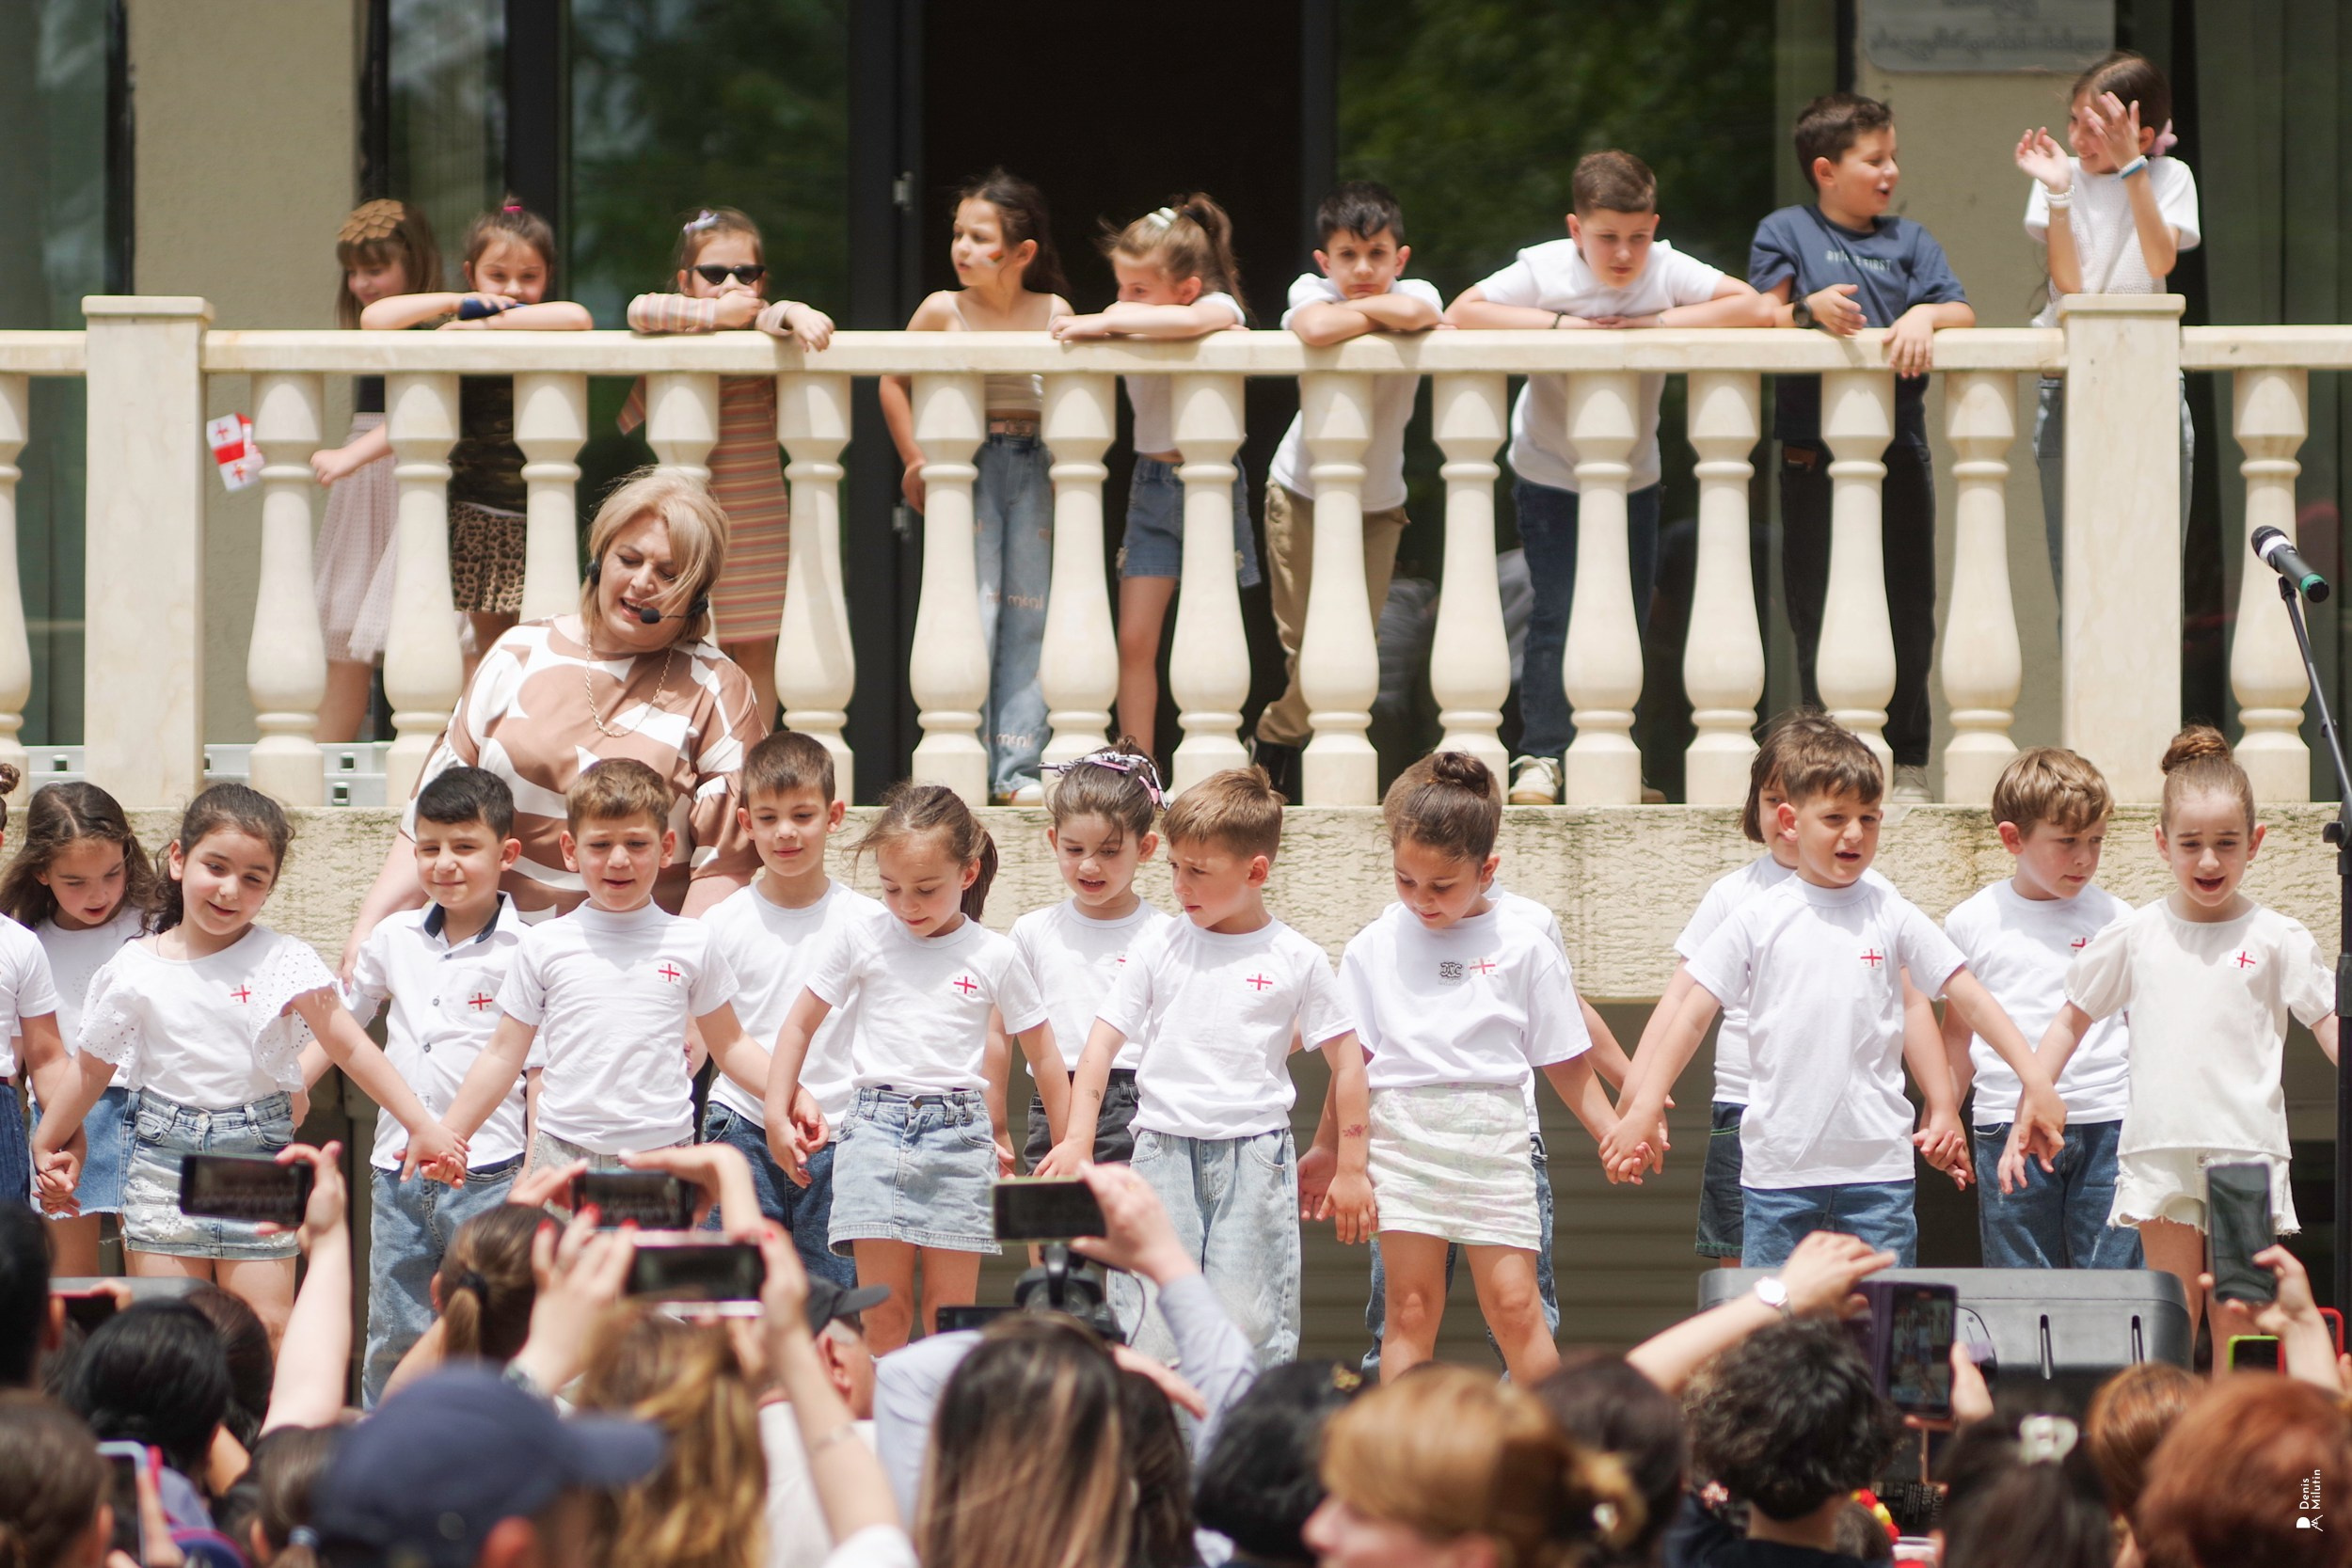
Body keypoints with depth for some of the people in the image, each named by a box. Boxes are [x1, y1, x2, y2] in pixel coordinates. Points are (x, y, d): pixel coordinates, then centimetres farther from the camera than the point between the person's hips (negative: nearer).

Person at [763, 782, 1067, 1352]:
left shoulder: (993, 956, 4)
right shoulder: (860, 940, 4)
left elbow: (1043, 1055, 12)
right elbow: (799, 1027, 11)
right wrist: (777, 1115, 3)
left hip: (960, 1132, 0)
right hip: (876, 1126, 0)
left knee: (950, 1313, 0)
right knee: (884, 1312, -5)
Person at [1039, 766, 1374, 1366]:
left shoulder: (1296, 960, 1)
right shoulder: (1158, 951, 5)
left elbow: (1347, 1063, 6)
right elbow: (1101, 1046, 6)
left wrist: (1351, 1171, 5)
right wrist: (1077, 1141, -5)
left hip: (1255, 1154, -2)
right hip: (1164, 1152, 2)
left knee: (1249, 1320, -3)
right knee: (1148, 1330, -3)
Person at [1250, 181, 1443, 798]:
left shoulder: (1416, 292, -11)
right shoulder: (1310, 289, -15)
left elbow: (1415, 314, -37)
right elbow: (1315, 329, -39)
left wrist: (1357, 307, -23)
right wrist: (1377, 316, -24)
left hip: (1378, 500, 2)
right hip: (1302, 492, -2)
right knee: (1306, 643, -5)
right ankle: (1278, 741, 18)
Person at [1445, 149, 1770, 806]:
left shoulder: (1667, 270, -14)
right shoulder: (1545, 271, -18)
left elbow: (1752, 307, -19)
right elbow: (1461, 313, -22)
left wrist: (1659, 321, -27)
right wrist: (1555, 323, -29)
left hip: (1633, 477, 3)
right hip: (1550, 478, -3)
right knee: (1556, 614, -11)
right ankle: (1540, 756, -8)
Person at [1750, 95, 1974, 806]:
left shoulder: (1909, 241, 16)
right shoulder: (1786, 233, 8)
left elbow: (1961, 312, 6)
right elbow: (1760, 320, -1)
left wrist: (1926, 316, -15)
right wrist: (1809, 308, -19)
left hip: (1898, 450, 2)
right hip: (1814, 458, -2)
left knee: (1908, 611, 1)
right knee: (1818, 614, 0)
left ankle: (1906, 761, 8)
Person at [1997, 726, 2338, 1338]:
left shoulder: (2276, 939, 1)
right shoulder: (2134, 936, 6)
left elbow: (2330, 1028, 2)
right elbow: (2071, 1022, 15)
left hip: (2246, 1151, -1)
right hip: (2159, 1150, 1)